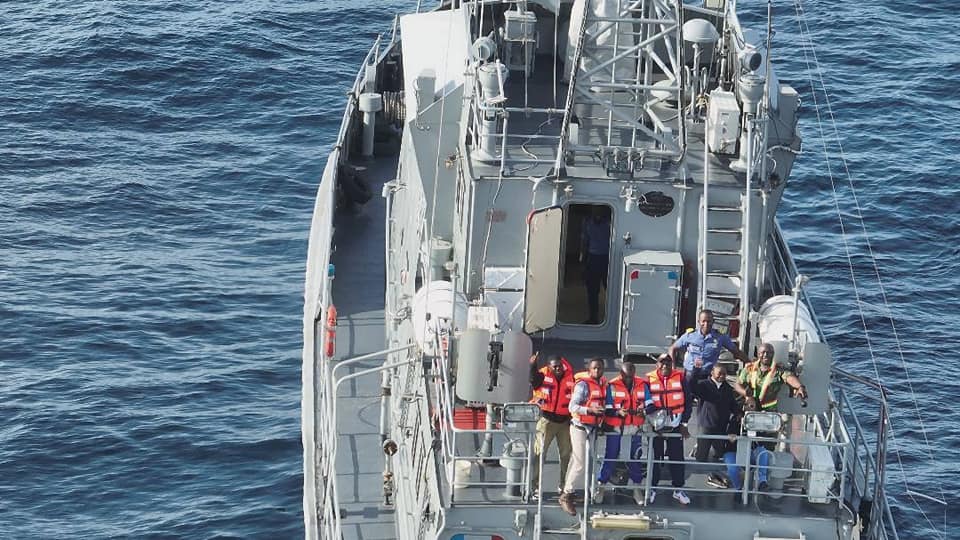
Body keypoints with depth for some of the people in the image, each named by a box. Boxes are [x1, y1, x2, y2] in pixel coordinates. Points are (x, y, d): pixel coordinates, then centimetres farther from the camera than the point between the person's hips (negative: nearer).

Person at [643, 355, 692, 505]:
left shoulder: (680, 378, 0)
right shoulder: (649, 380, -3)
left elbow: (687, 401, 3)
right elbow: (646, 403, -3)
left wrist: (684, 423, 0)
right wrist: (653, 422, -12)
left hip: (676, 425, 1)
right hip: (656, 425, -1)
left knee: (677, 457, 4)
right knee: (654, 457, 5)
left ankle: (678, 489, 13)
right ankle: (651, 488, 14)